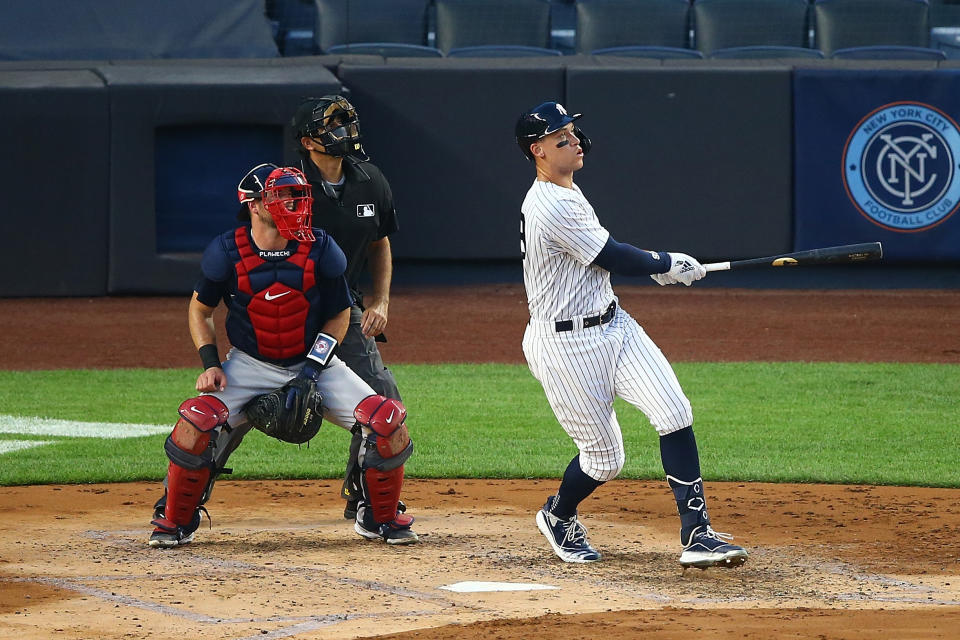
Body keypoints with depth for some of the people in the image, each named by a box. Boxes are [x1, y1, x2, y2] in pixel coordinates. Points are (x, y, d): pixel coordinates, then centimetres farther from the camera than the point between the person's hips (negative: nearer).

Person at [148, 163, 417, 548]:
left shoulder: (320, 250, -12)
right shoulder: (227, 252, -12)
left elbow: (339, 317, -2)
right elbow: (200, 310, 4)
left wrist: (310, 370, -14)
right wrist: (210, 364, -11)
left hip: (314, 361, 1)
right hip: (250, 365, -1)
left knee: (385, 420, -18)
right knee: (198, 423, -28)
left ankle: (379, 518, 6)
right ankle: (175, 522, -4)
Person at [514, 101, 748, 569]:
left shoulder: (564, 194, 12)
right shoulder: (554, 208, -21)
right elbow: (613, 258, -17)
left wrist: (654, 264, 13)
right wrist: (668, 265, -1)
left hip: (612, 324, 9)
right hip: (566, 346, -9)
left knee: (674, 413, -10)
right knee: (603, 458, 1)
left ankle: (696, 534, -14)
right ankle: (558, 516, 35)